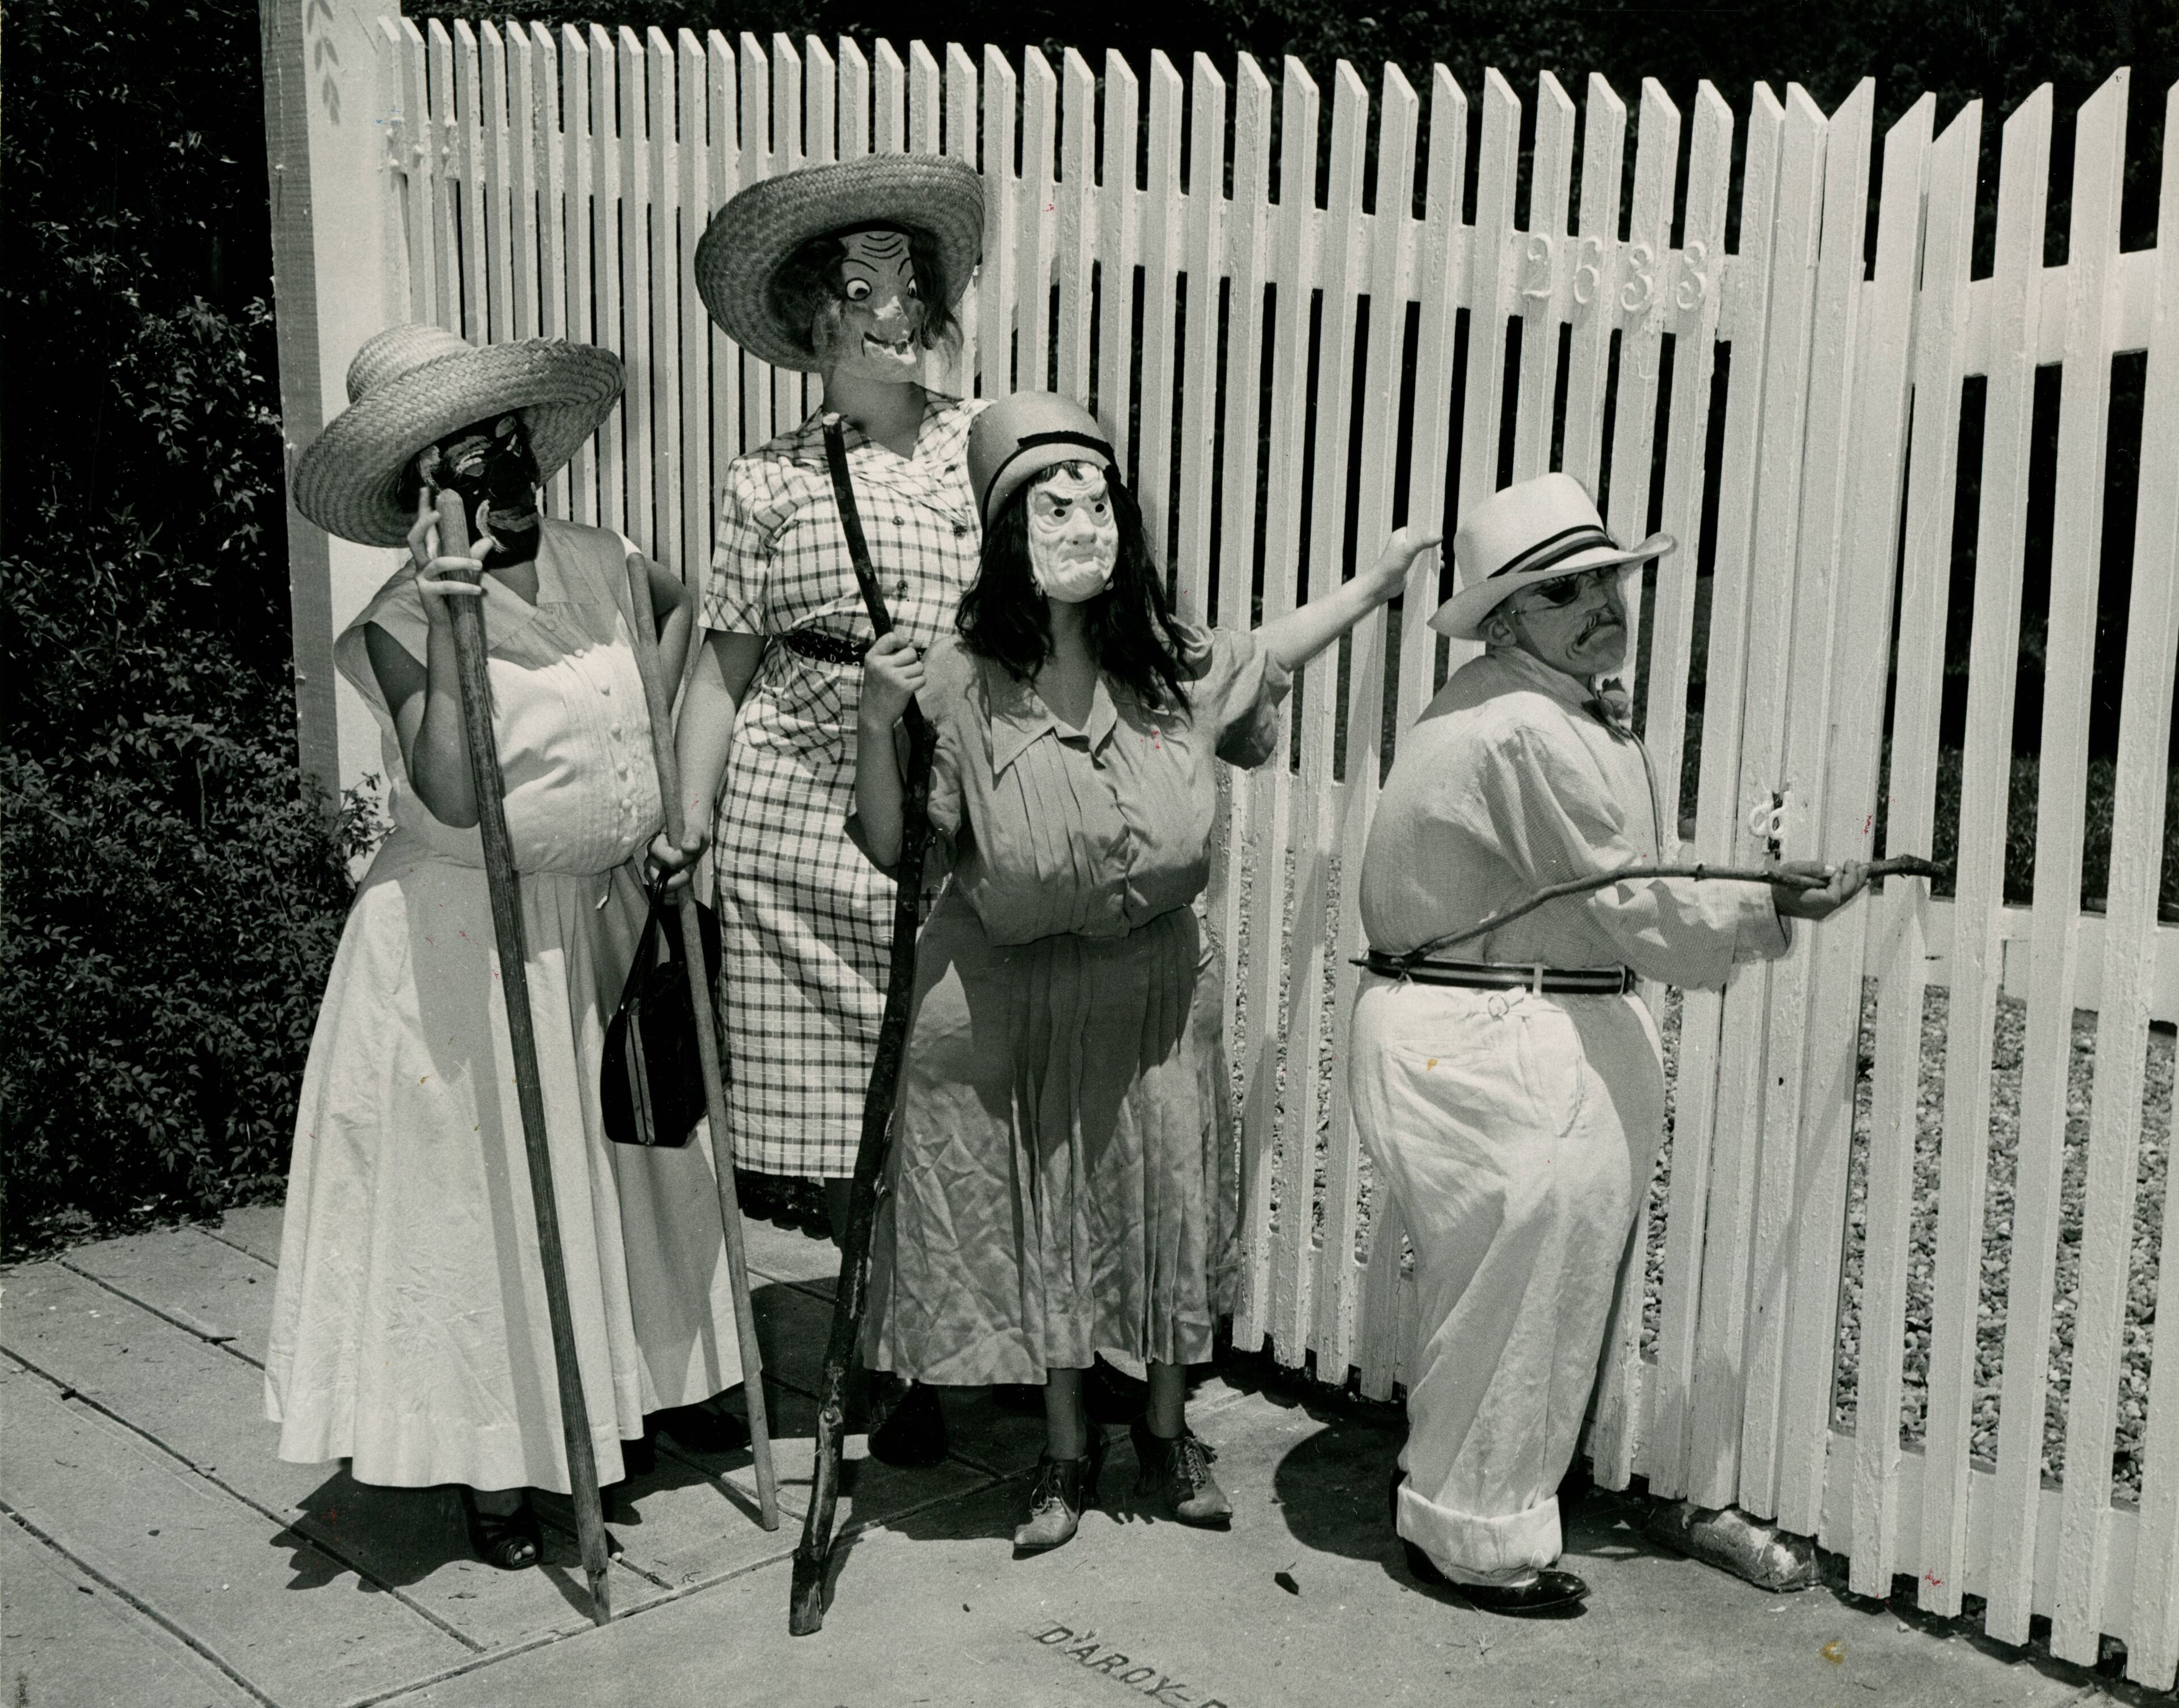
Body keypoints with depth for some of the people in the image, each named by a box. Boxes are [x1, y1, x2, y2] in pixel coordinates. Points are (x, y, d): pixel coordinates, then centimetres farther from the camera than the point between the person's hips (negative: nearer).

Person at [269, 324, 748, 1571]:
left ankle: (639, 1389, 37)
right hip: (474, 940, -6)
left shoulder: (598, 565, 1)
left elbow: (685, 608, 24)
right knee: (489, 1189, 3)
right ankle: (497, 1462, 16)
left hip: (607, 914, 6)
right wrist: (447, 626, -34)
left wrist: (663, 749, 13)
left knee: (632, 1160, 17)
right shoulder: (407, 620, -15)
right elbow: (449, 794, -29)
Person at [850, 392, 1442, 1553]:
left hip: (1153, 987, 3)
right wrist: (876, 725, -27)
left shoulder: (1175, 674, -8)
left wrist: (1381, 578, 15)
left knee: (1169, 1202, 12)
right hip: (1010, 999, -3)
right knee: (1038, 1218, 11)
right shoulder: (960, 687, -18)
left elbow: (1264, 657, 16)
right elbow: (890, 849, -13)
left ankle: (1168, 1431, 38)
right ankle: (1066, 1452, 34)